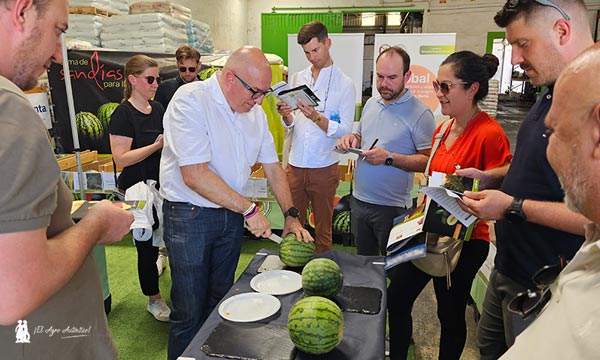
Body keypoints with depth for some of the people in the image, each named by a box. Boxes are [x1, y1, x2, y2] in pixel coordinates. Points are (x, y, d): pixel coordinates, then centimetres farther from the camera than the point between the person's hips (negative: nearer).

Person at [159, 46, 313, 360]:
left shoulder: (255, 110, 4)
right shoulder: (191, 101, -18)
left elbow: (272, 166, 9)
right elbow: (195, 175, -26)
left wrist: (291, 216, 1)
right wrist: (249, 209, -20)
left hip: (231, 214, 7)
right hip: (189, 216, -6)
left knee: (220, 300, 19)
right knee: (190, 313, 4)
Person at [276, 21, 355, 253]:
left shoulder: (344, 84, -2)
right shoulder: (297, 78, 10)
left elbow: (345, 130, -10)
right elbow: (290, 125, 11)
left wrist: (316, 117, -23)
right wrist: (286, 116, -11)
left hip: (324, 167, -3)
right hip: (295, 164, 3)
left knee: (323, 227, 12)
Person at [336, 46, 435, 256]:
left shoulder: (420, 114, -13)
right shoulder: (370, 104, 8)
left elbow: (429, 161, -17)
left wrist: (389, 158, -24)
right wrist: (353, 139, -3)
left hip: (392, 207, -6)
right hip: (359, 200, 6)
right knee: (362, 261, 22)